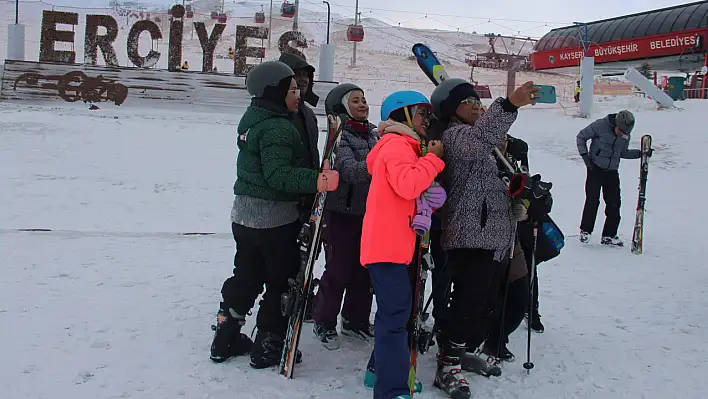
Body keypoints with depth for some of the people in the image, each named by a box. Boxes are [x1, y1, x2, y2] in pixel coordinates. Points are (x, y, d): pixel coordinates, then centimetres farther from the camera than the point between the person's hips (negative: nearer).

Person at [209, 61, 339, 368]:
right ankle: (269, 347, 14)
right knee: (282, 282, 6)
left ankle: (226, 338, 28)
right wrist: (316, 180, -43)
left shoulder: (252, 119, 11)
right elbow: (279, 175, -30)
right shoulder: (277, 127, -20)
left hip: (244, 214, 9)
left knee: (245, 277, 19)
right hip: (275, 220, -9)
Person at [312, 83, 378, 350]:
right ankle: (324, 323, 21)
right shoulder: (339, 136, -12)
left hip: (370, 213, 6)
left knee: (364, 270, 15)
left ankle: (355, 320, 32)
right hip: (343, 214, -6)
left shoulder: (373, 134, 7)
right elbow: (351, 171, -27)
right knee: (338, 271, 2)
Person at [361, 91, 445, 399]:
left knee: (394, 309, 18)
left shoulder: (404, 146, 23)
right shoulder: (397, 144, -10)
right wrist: (433, 158, -15)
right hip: (387, 245, -11)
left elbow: (413, 189, 24)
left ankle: (380, 370, 31)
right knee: (396, 312, -12)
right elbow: (407, 185, -27)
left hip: (392, 244, 11)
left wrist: (430, 197, 5)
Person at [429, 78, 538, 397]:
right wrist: (509, 105, -45)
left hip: (495, 236, 10)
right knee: (468, 303, -10)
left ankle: (465, 351, 31)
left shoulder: (485, 144, 25)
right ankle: (448, 367, 0)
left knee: (485, 302, 16)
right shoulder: (454, 135, -8)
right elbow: (478, 138, -34)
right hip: (471, 236, -10)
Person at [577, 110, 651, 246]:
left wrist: (640, 153, 4)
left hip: (612, 172, 5)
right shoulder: (600, 125, -12)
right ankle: (585, 230, 7)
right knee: (592, 200, -10)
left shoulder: (626, 135, 4)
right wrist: (585, 155, -11)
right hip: (595, 169, -5)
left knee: (614, 204, 2)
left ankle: (609, 235, 12)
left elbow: (623, 153, 17)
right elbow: (581, 137, -4)